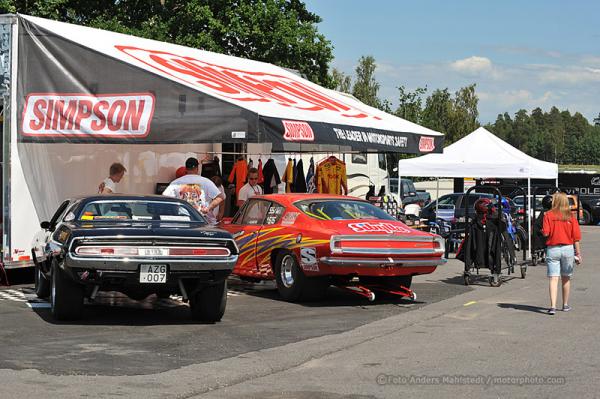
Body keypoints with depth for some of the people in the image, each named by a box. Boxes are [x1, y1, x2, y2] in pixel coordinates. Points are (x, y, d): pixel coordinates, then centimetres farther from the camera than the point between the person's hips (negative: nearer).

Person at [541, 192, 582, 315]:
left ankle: (553, 306, -16)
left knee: (553, 279, -5)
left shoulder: (548, 215, -5)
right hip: (568, 248, 2)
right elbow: (576, 237, -2)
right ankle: (565, 305, 26)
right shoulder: (571, 216, 1)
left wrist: (542, 231, 9)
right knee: (566, 278, 16)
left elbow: (545, 233, -13)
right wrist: (578, 253, 1)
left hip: (552, 249, -2)